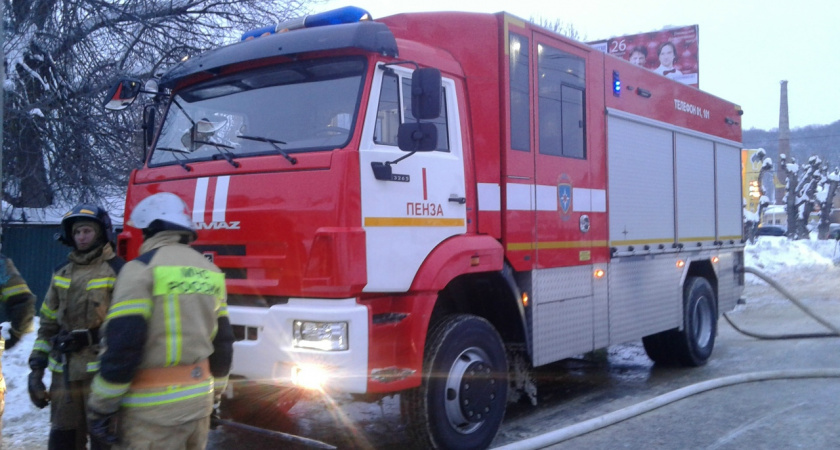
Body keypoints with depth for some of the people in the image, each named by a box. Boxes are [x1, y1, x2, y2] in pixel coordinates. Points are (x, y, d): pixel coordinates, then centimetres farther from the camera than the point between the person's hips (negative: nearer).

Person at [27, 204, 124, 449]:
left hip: (103, 371, -6)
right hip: (65, 372, 6)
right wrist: (36, 369, 10)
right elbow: (48, 325, 16)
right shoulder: (61, 273, 12)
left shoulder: (117, 271, -6)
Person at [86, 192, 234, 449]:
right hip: (199, 400, 7)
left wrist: (100, 407, -8)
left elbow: (122, 345, -17)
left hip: (153, 407, -7)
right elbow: (222, 343, 14)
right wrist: (214, 396, 24)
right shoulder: (210, 272, 10)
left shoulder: (142, 269, -11)